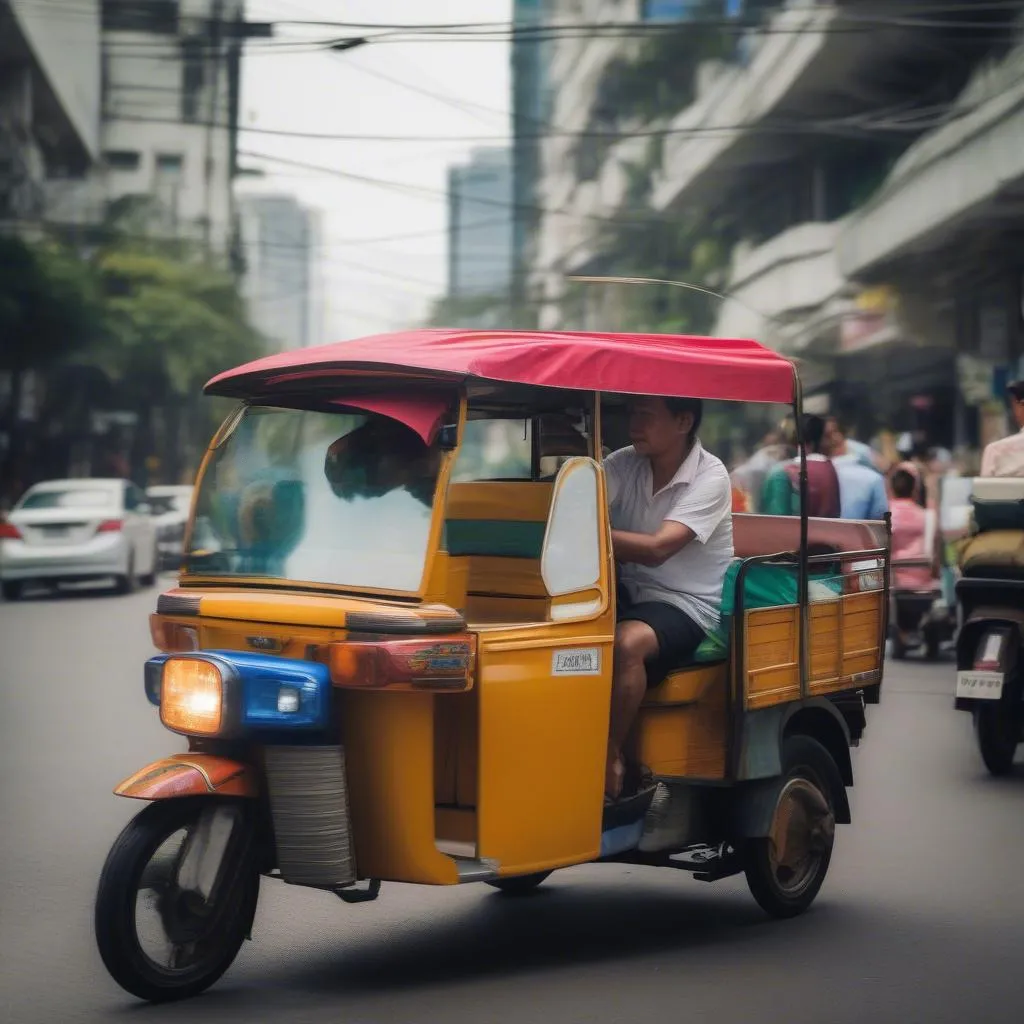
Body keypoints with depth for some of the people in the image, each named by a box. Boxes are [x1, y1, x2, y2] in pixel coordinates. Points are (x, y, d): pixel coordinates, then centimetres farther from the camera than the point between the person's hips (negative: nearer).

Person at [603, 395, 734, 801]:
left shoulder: (710, 477, -12)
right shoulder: (625, 464, 5)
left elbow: (656, 549, -25)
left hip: (685, 605, -6)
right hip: (628, 593, 6)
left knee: (626, 642, -35)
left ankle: (610, 757, -21)